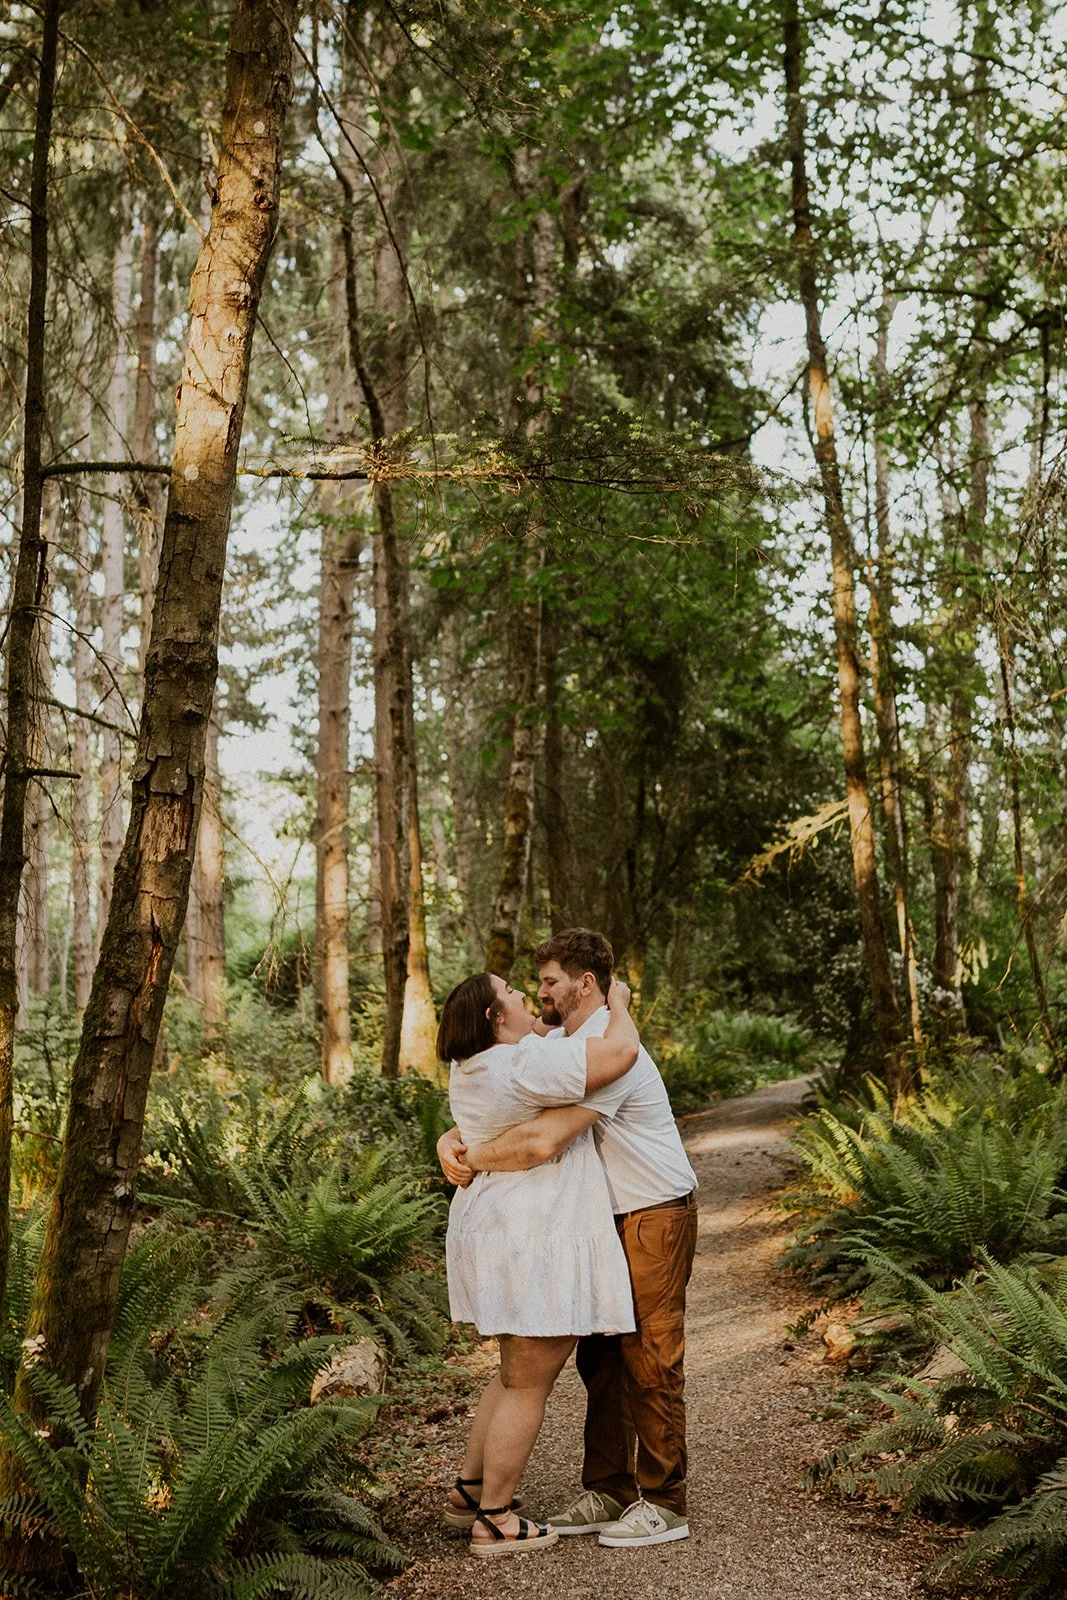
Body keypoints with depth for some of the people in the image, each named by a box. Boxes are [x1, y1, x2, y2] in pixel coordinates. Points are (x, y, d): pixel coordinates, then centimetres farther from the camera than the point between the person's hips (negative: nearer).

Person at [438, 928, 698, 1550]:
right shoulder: (559, 1043, 8)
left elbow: (542, 1142, -33)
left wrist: (472, 1160, -18)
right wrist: (453, 1137, -10)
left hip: (655, 1218, -10)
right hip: (611, 1220, 10)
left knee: (650, 1361, -3)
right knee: (601, 1355, 12)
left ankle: (664, 1505, 7)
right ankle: (608, 1492, 21)